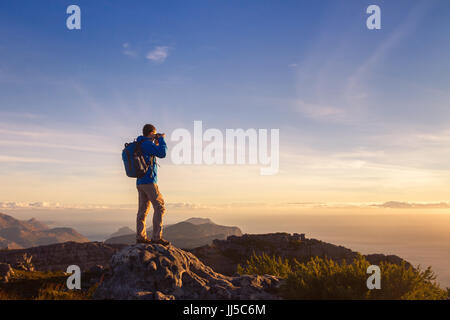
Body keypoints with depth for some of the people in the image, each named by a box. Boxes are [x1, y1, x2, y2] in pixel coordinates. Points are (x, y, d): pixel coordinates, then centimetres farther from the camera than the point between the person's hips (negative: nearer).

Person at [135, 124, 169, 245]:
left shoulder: (139, 145, 18)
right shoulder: (147, 144, -11)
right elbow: (162, 153, -19)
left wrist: (156, 144, 21)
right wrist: (161, 139, -6)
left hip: (140, 182, 10)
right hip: (149, 181, -10)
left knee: (143, 209, 9)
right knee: (159, 207, -8)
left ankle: (140, 236, 9)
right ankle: (156, 237, -11)